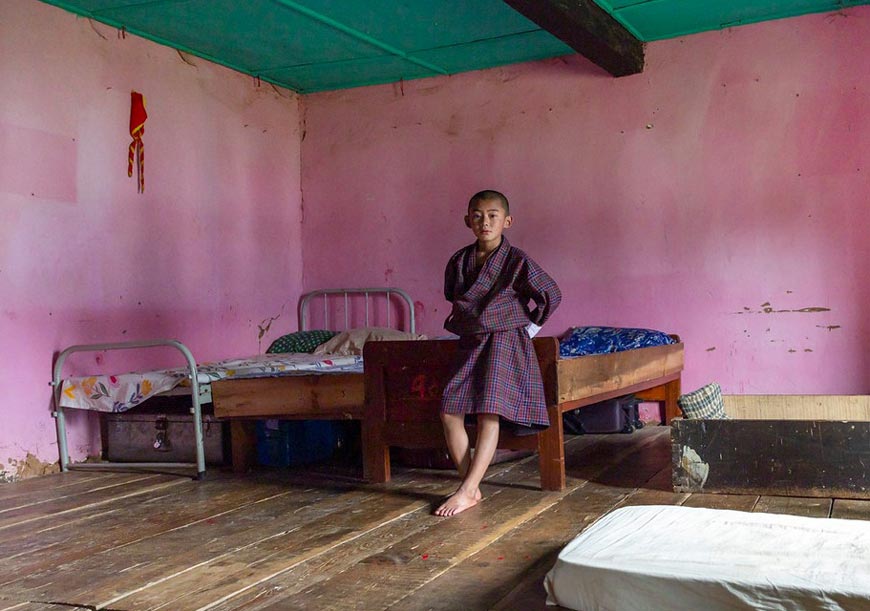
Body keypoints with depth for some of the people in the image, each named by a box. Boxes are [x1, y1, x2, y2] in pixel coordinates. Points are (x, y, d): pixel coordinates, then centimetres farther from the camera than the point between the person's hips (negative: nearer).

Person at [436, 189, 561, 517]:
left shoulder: (516, 261, -8)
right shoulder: (459, 261, 7)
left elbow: (551, 294, -1)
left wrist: (530, 326, 2)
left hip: (506, 340, -5)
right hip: (469, 343, 6)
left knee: (489, 413, -16)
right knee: (450, 412, -7)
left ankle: (467, 491, -15)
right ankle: (472, 488, -1)